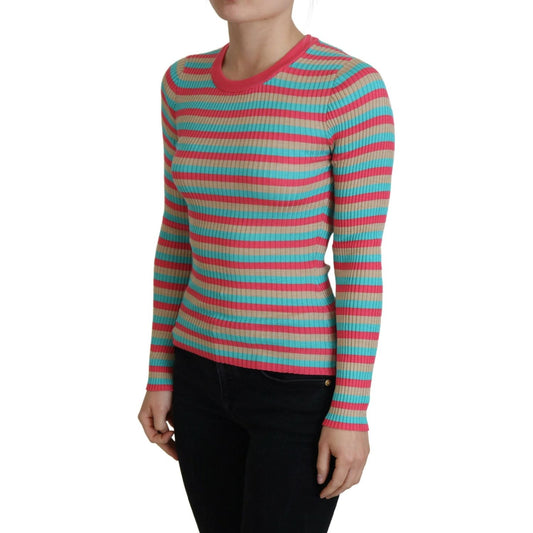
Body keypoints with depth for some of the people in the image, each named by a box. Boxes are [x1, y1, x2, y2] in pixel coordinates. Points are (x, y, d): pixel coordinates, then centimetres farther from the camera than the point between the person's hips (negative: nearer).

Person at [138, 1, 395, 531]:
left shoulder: (353, 86, -17)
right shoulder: (186, 83, 2)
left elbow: (363, 260, -15)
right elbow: (178, 236, 8)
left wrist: (353, 411, -13)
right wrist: (160, 377, 9)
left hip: (301, 388, -6)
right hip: (208, 376, 6)